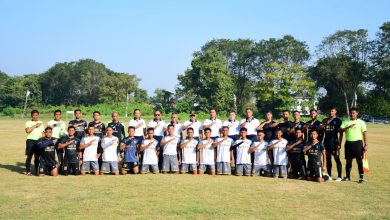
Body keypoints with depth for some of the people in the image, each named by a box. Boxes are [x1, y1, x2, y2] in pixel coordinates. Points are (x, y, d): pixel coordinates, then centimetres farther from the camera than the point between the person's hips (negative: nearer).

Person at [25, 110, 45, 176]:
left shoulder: (41, 123, 17)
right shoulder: (29, 122, 4)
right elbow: (27, 130, -13)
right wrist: (35, 125, -13)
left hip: (38, 141, 3)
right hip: (30, 140, -3)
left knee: (37, 157, 5)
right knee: (29, 156, -4)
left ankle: (37, 171, 11)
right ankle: (28, 171, 1)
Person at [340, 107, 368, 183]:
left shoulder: (361, 122, 1)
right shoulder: (345, 122, 9)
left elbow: (365, 134, -1)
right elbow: (340, 130, -4)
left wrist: (366, 144, -8)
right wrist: (348, 127, -21)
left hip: (358, 143, -3)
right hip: (348, 143, 3)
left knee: (359, 161, -3)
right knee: (348, 161, 9)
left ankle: (361, 177, 1)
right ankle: (348, 176, 17)